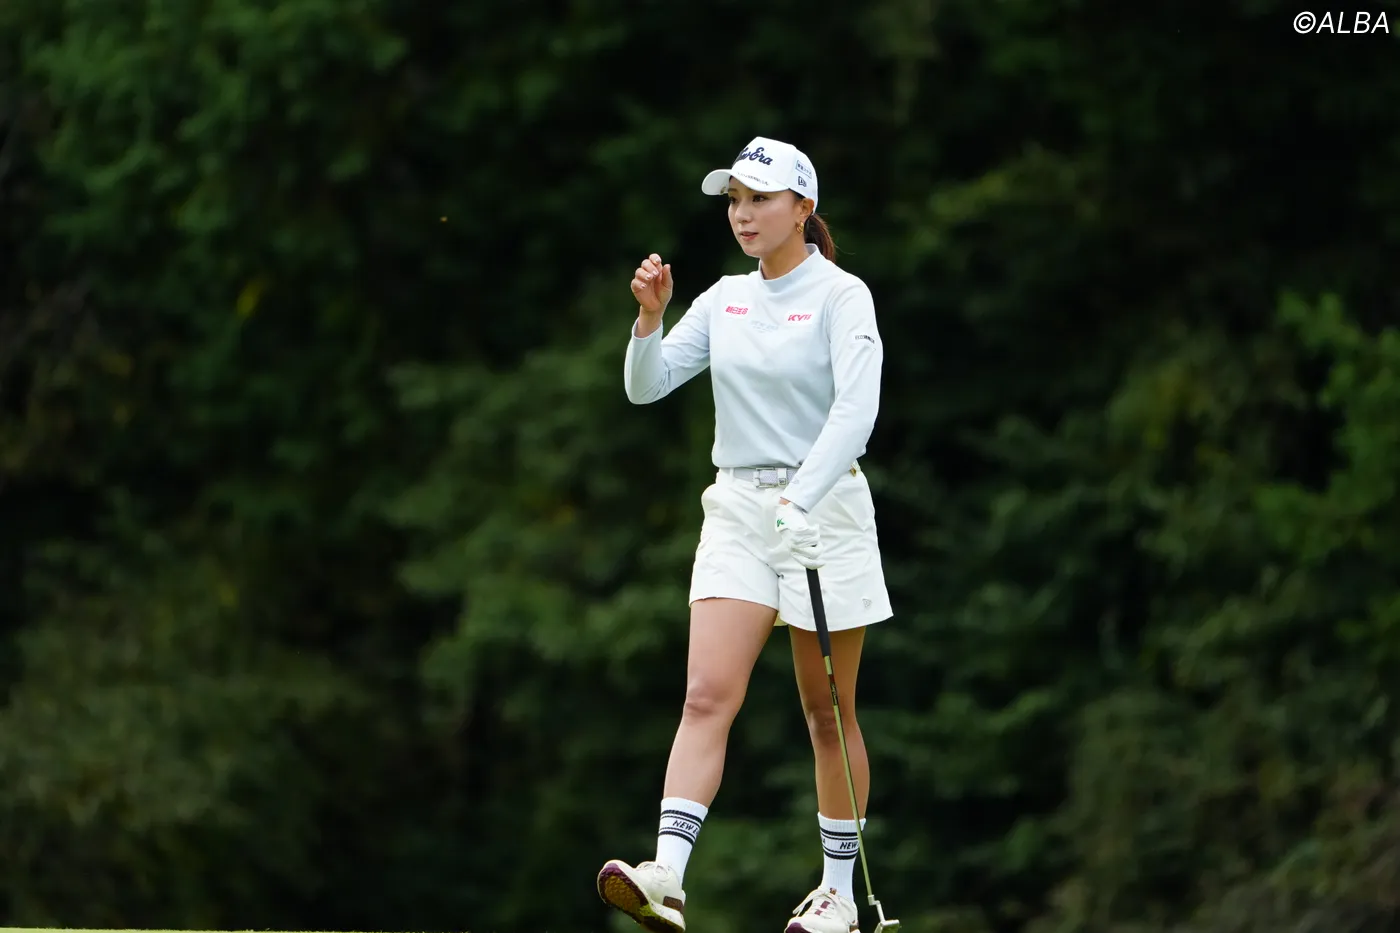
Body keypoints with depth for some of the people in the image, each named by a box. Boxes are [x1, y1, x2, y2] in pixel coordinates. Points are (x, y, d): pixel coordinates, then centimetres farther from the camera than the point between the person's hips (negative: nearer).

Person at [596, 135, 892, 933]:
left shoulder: (842, 296, -8)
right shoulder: (724, 301, 10)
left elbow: (855, 409, -20)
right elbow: (647, 386, 6)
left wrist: (799, 499, -32)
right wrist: (651, 315, -13)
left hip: (825, 507, -4)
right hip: (737, 509, 4)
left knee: (828, 712, 4)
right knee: (708, 696, -11)